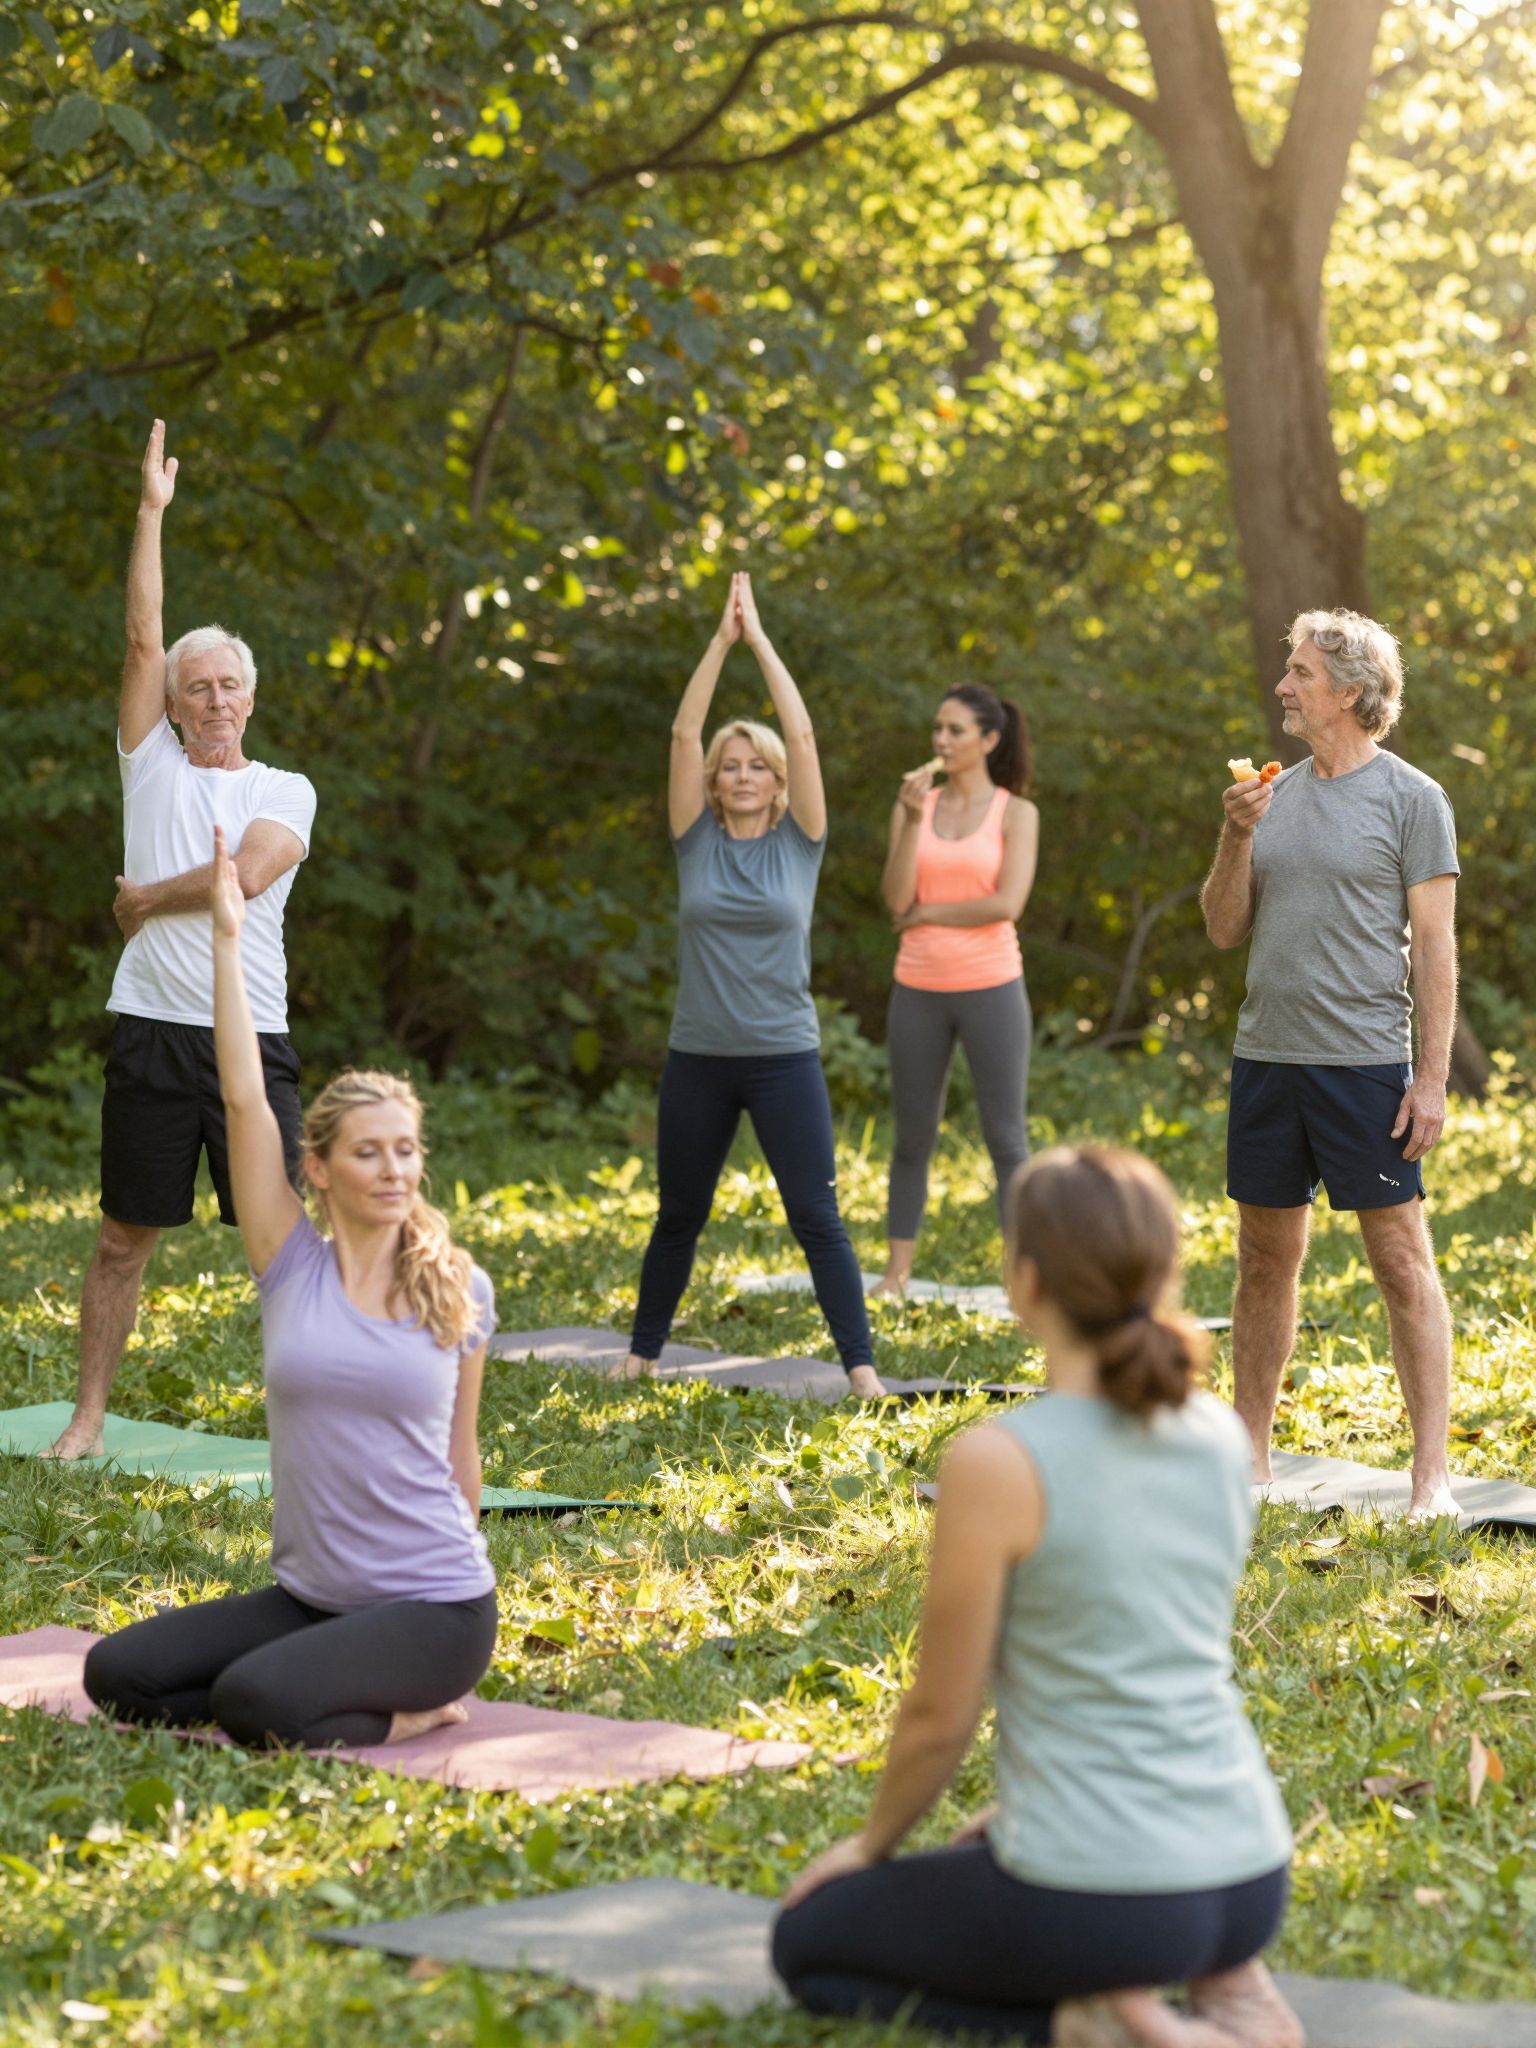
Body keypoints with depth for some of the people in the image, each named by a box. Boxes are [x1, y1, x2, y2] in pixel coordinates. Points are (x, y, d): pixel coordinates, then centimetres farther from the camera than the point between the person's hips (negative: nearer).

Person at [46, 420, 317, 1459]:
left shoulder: (285, 791, 6)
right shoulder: (153, 766, 10)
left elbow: (246, 871, -13)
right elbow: (144, 637, 1)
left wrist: (148, 898, -3)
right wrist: (153, 512, -1)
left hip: (252, 1036, -1)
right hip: (153, 1030, 1)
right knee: (126, 1237, 6)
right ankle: (89, 1415, 15)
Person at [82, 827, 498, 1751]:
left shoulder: (459, 1289, -2)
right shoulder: (292, 1267, 0)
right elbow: (245, 1100, -7)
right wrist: (228, 940, -10)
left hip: (435, 1609, -4)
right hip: (308, 1596, 4)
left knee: (253, 1702, -29)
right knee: (117, 1673, -9)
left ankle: (413, 1709, -1)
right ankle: (370, 1696, 3)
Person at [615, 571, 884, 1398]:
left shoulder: (798, 841, 1)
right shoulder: (698, 840, 4)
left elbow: (801, 735, -7)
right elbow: (685, 732, -3)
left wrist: (761, 639, -4)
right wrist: (721, 639, -4)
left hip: (783, 1057, -2)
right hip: (698, 1058, 2)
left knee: (816, 1217, -5)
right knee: (679, 1217, 13)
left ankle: (860, 1367, -3)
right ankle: (642, 1352, 26)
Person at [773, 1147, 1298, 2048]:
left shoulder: (997, 1462, -18)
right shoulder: (1222, 1435, 3)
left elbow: (939, 1718, -8)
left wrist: (873, 1843, 11)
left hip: (1103, 1898, -6)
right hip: (1249, 1878, 6)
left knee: (809, 1942, 21)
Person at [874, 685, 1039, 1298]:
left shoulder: (1017, 813, -2)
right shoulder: (915, 806, 7)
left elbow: (1007, 904, -15)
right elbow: (896, 899, -5)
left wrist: (927, 912, -7)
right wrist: (913, 817, -14)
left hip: (990, 989, -3)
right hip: (919, 991, 3)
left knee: (1006, 1139, -3)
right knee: (913, 1138, 10)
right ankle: (897, 1271, 19)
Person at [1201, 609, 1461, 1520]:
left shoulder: (1412, 799, -4)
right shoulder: (1276, 795, 12)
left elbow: (1435, 947, -6)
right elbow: (1224, 929, 12)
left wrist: (1433, 1078, -12)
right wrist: (1236, 839, -5)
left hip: (1366, 1064, -6)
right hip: (1267, 1058, 6)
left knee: (1403, 1261, -4)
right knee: (1267, 1258, 12)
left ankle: (1432, 1473, -2)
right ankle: (1249, 1459, 21)